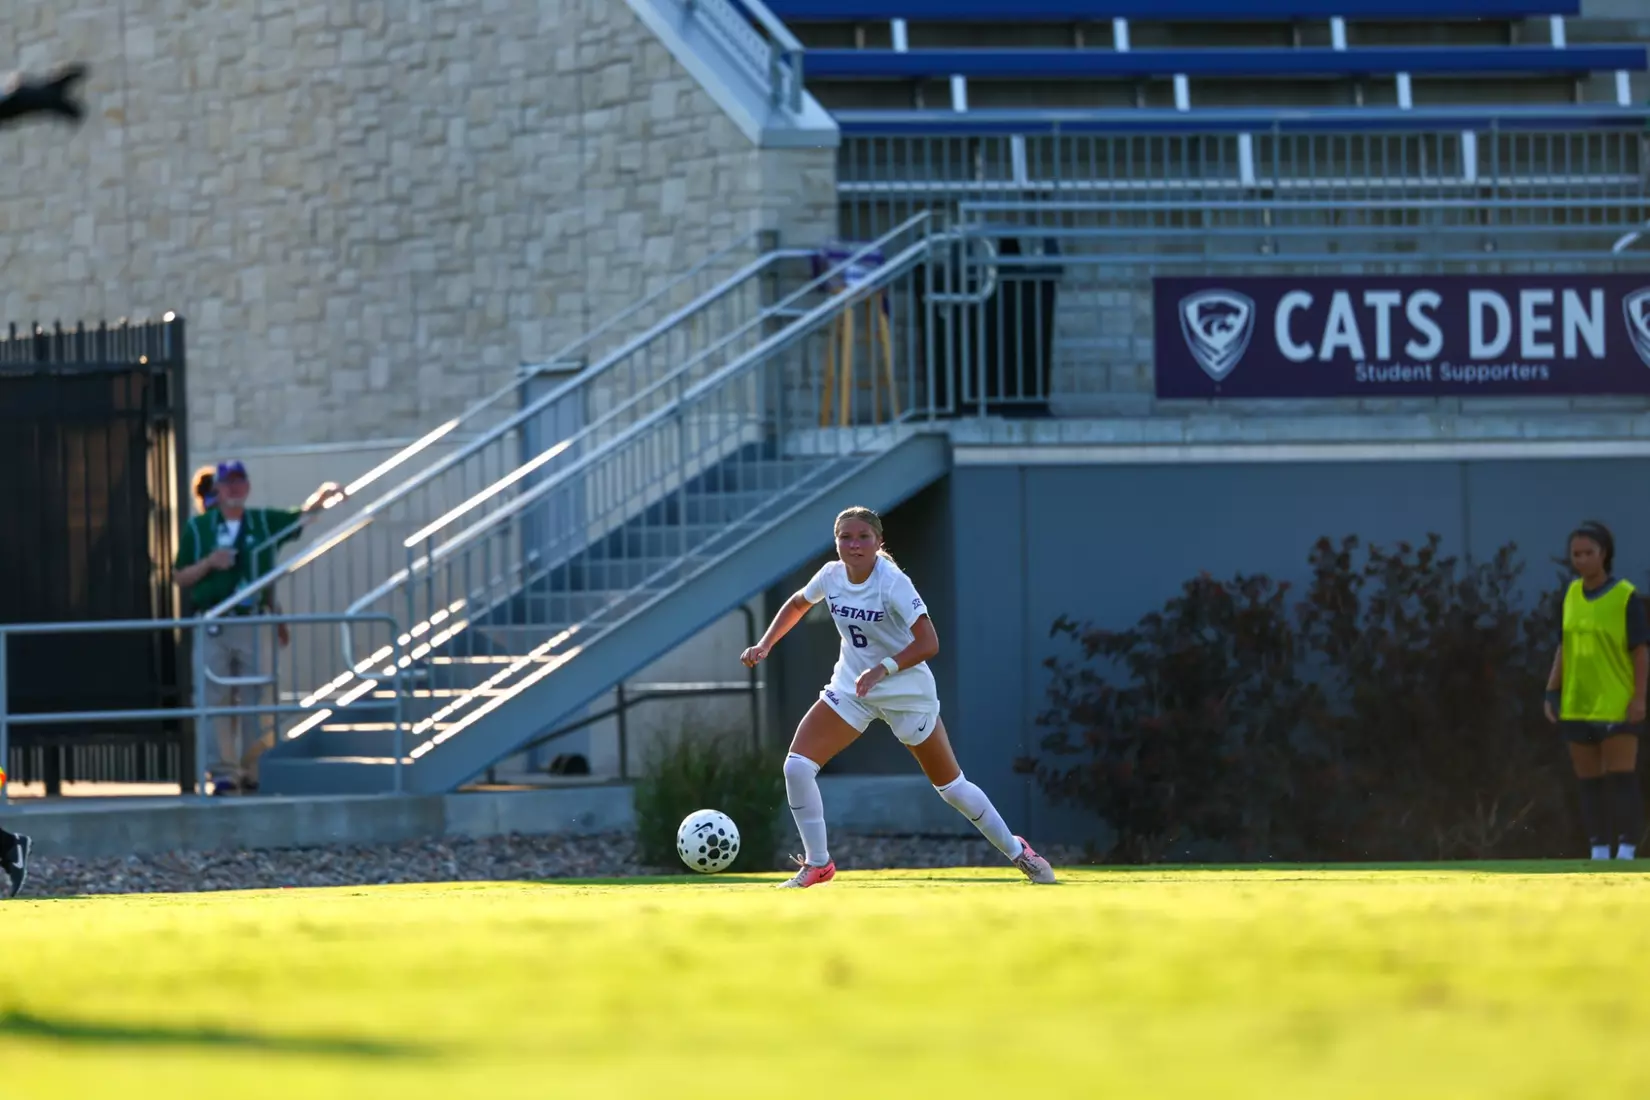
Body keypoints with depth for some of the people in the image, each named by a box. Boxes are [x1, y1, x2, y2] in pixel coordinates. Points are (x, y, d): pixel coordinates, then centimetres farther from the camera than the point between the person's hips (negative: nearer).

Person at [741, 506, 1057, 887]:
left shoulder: (893, 583, -24)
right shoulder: (832, 575, -7)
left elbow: (928, 643, -30)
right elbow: (797, 604, 15)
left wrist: (883, 669, -42)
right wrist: (765, 645, 4)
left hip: (907, 692, -5)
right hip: (851, 687, 5)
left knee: (950, 786, 5)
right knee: (797, 766, -12)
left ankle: (1017, 852, 26)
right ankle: (817, 863, 2)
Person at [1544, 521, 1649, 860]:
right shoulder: (1572, 594, 8)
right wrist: (1552, 692, 9)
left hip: (1617, 706, -5)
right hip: (1577, 706, 5)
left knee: (1621, 780, -7)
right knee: (1589, 782, 7)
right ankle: (1598, 851, 13)